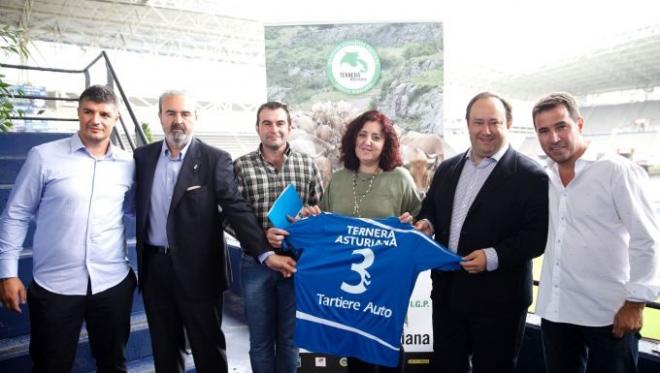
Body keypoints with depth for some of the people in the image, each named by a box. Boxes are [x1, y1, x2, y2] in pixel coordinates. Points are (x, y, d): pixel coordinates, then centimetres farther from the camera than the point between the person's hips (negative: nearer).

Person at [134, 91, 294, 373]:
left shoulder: (215, 159, -8)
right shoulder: (143, 156, 5)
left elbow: (237, 208, -15)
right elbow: (140, 207, 13)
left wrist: (265, 253, -23)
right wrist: (142, 260, 9)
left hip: (199, 270, -4)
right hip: (154, 268, 4)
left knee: (208, 349, 10)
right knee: (163, 349, 19)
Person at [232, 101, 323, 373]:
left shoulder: (307, 164, 3)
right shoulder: (241, 166, -2)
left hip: (298, 261, 1)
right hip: (256, 263, -1)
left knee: (289, 338, 15)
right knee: (260, 340, 13)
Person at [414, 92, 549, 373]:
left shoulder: (530, 175, -8)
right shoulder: (447, 168, 10)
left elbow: (538, 234, -13)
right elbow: (430, 209, 18)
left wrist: (494, 256, -23)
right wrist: (427, 223, -5)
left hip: (498, 299, -5)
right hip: (447, 292, 5)